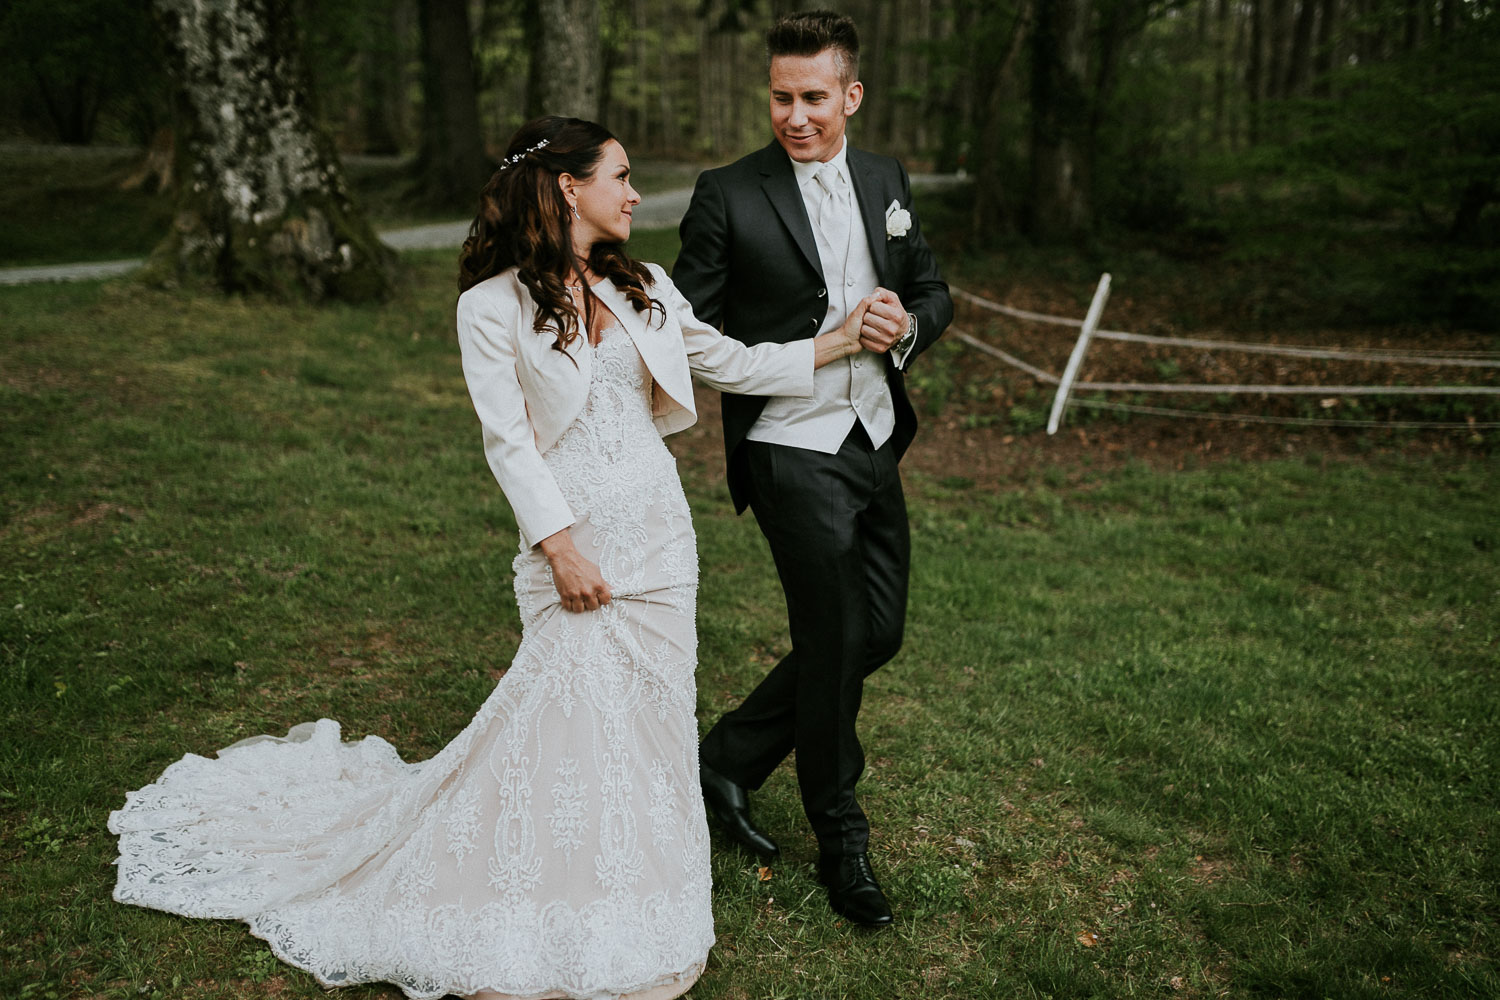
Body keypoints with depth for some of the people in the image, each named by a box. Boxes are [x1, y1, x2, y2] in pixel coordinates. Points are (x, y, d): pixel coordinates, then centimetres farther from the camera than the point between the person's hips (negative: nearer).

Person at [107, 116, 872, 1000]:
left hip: (659, 534, 5)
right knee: (573, 709, -8)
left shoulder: (643, 288, 9)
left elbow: (727, 361, 13)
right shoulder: (494, 305, -6)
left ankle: (633, 915, 22)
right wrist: (561, 548, -14)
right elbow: (508, 440, -9)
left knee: (648, 712, 8)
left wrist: (840, 344, 7)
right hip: (572, 536, -5)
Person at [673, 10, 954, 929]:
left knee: (880, 630, 12)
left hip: (875, 442, 6)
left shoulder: (888, 182, 8)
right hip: (792, 450, -6)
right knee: (834, 642, -1)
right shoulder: (729, 195, -8)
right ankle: (842, 844, 20)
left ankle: (731, 758, 29)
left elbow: (934, 291, 15)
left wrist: (909, 325, -6)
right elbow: (690, 324, -5)